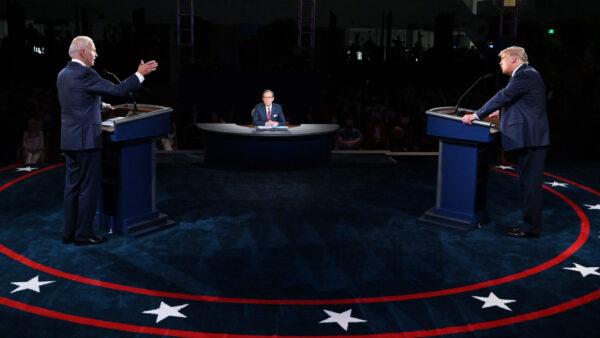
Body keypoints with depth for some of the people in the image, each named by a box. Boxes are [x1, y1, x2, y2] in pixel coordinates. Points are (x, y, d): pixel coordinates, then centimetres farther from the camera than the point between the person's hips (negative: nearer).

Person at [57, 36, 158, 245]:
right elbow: (117, 90, -16)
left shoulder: (63, 74, 12)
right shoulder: (84, 74, -16)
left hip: (69, 140, 9)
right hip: (86, 140, -9)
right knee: (89, 188, -1)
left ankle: (69, 232, 17)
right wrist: (140, 74, -8)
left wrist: (102, 105, 33)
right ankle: (83, 234, 3)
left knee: (72, 186, 12)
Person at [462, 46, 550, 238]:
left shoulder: (526, 75, -13)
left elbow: (503, 96, -17)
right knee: (528, 183, 13)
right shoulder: (525, 74, 17)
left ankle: (531, 228, -2)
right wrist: (501, 111, 35)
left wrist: (477, 116, -14)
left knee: (530, 183, -6)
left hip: (530, 138, -10)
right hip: (527, 137, 10)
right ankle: (530, 223, 20)